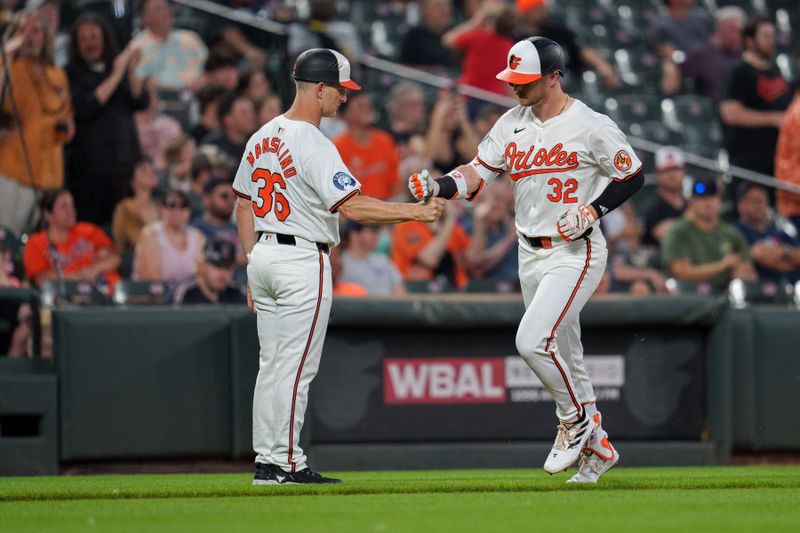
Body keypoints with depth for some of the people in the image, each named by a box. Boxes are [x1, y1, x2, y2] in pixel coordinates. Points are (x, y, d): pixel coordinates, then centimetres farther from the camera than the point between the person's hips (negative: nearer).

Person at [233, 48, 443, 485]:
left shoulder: (262, 138, 10)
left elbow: (243, 207, 15)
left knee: (272, 364, 11)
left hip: (263, 256, 9)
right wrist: (414, 212, -19)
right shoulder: (313, 145, -16)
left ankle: (266, 461, 13)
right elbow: (353, 207, -23)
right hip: (303, 260, -9)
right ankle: (286, 463, -3)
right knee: (296, 366, -4)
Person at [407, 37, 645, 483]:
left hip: (576, 253, -7)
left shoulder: (591, 127, -12)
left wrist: (592, 211, -17)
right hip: (531, 256, 7)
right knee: (563, 356, 13)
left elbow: (634, 177, -4)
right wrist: (439, 187, -16)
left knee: (533, 341, -21)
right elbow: (478, 173, 3)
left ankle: (576, 420, 1)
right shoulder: (513, 123, 6)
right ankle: (597, 447, 27)